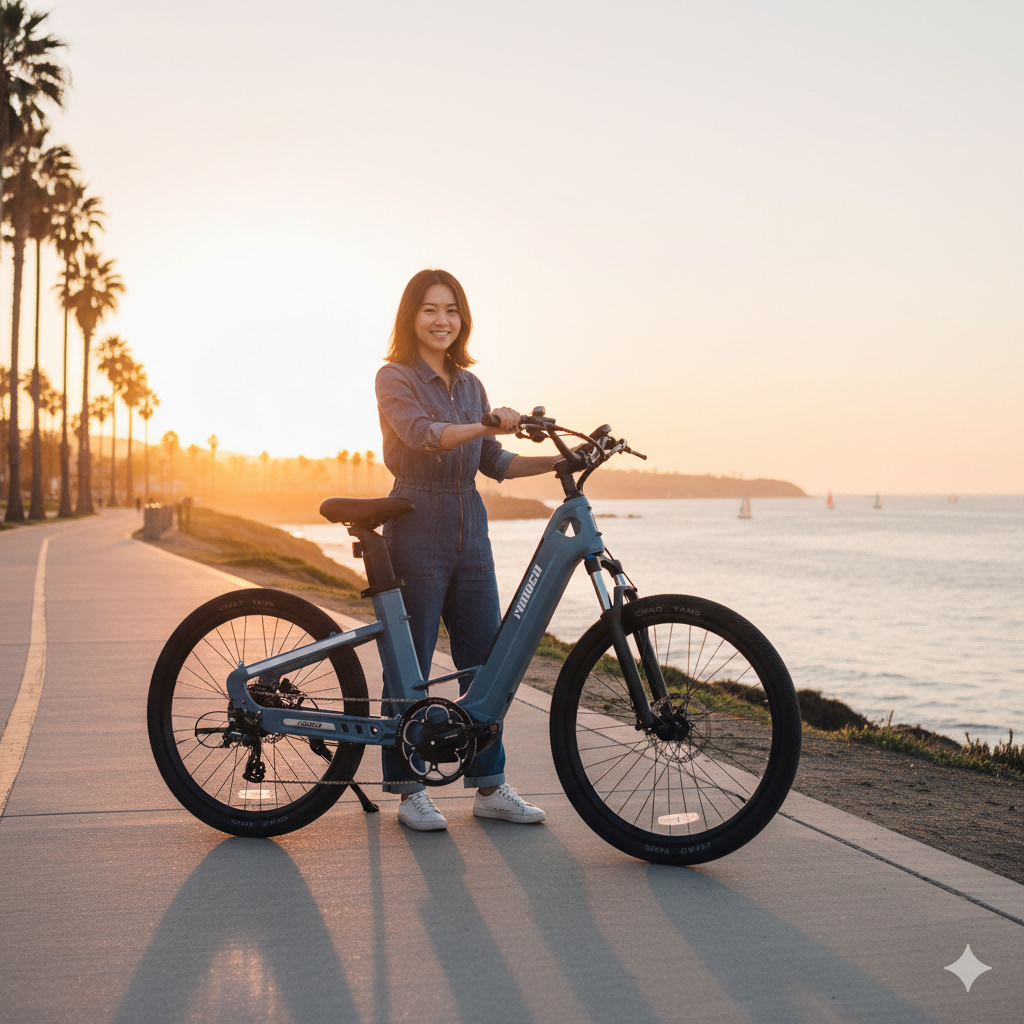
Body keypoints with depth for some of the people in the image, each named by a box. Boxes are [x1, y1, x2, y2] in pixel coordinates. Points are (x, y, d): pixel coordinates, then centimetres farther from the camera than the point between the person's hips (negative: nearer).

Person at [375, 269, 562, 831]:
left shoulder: (470, 385, 16)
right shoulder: (395, 377, -3)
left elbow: (494, 463, 15)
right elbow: (421, 434, -22)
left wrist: (561, 461, 3)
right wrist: (488, 425, -38)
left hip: (469, 531, 6)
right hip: (416, 530, -6)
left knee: (485, 661, 7)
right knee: (410, 666, 0)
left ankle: (490, 787, 17)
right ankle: (409, 792, 11)